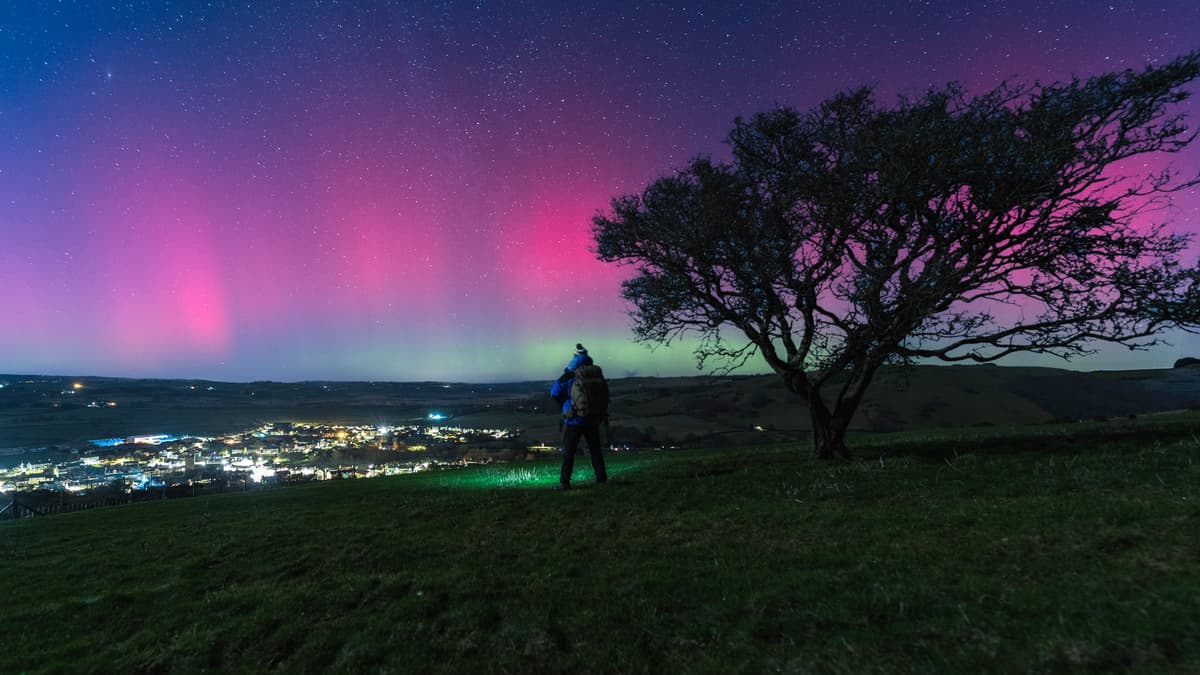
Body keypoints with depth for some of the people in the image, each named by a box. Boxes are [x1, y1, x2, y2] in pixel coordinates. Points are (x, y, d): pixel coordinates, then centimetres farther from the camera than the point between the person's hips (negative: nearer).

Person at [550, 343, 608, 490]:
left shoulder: (568, 376, -9)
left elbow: (555, 393, -9)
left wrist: (565, 402, 9)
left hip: (573, 419, -3)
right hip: (592, 420, 3)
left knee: (568, 451, 3)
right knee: (595, 450, 14)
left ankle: (564, 482, 1)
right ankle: (602, 478, 15)